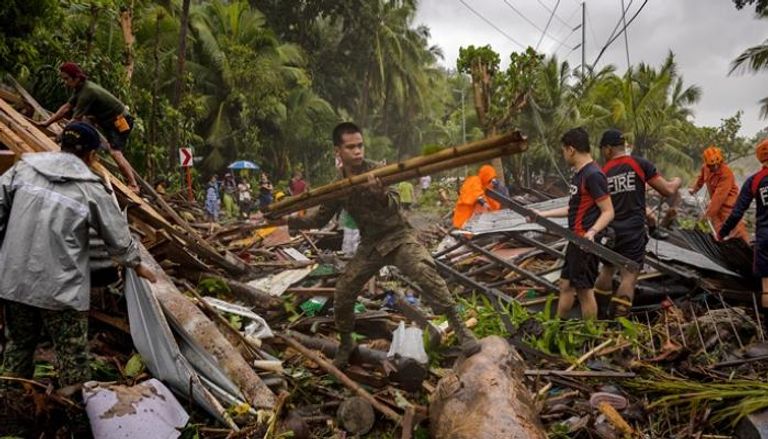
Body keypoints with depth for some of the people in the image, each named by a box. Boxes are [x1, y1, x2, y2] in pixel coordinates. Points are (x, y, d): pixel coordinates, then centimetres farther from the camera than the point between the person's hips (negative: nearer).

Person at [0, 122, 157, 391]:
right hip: (61, 288, -5)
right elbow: (117, 236, 1)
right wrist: (137, 264, 18)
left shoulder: (23, 168, 3)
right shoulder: (90, 188, -8)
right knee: (72, 354, 6)